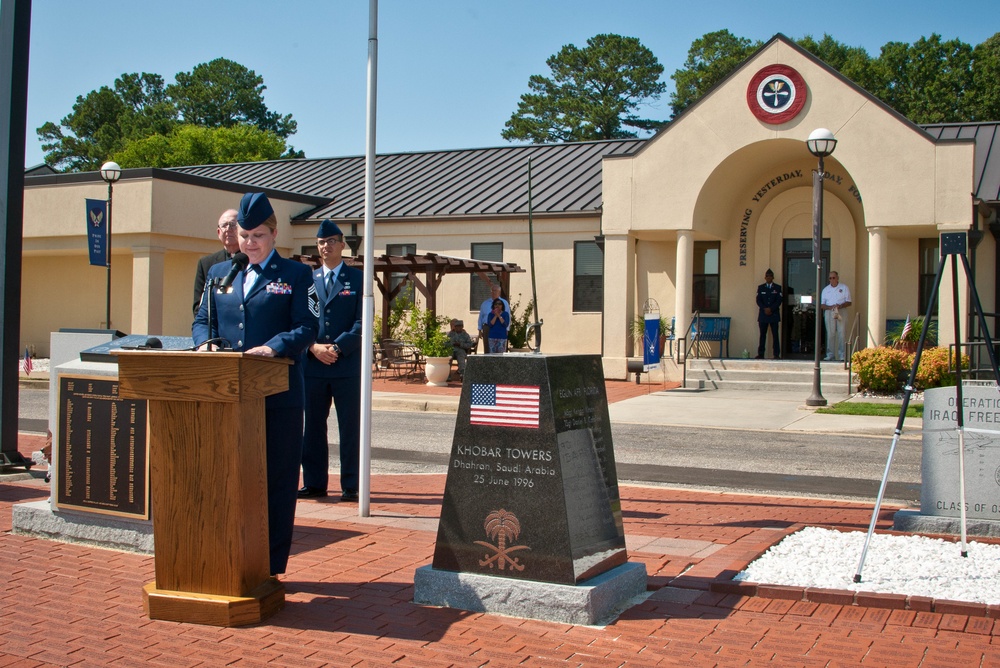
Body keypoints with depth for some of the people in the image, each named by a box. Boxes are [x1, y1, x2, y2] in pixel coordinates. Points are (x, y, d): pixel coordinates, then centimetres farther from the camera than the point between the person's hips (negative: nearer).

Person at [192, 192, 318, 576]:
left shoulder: (296, 276, 3)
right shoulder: (219, 273, 17)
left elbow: (306, 328, -5)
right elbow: (202, 320, 16)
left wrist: (274, 347, -23)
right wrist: (206, 341, -7)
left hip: (278, 395, -4)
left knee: (276, 478, 2)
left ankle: (270, 565, 12)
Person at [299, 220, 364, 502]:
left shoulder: (358, 279, 4)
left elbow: (362, 321, -4)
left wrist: (338, 347, -15)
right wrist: (314, 347, -9)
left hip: (348, 365, -3)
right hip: (313, 364, 3)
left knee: (350, 427, 1)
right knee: (313, 426, 8)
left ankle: (350, 486, 7)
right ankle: (314, 483, 17)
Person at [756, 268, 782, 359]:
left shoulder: (778, 288, 7)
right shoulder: (760, 287, 11)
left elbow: (779, 301, -1)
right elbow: (758, 300, 2)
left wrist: (771, 309, -13)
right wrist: (765, 309, -13)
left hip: (774, 314, -1)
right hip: (763, 314, 1)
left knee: (775, 334, -3)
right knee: (762, 334, 2)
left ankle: (777, 354, -3)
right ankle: (760, 354, 3)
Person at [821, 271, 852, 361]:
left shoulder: (844, 288, 9)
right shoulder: (826, 290, 15)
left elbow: (849, 302, 4)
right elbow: (822, 305, 10)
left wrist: (840, 306, -15)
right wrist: (830, 307, -10)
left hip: (841, 312, -2)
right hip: (829, 313, 2)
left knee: (841, 334, -7)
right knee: (830, 334, -2)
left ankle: (842, 355, -6)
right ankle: (830, 354, 0)